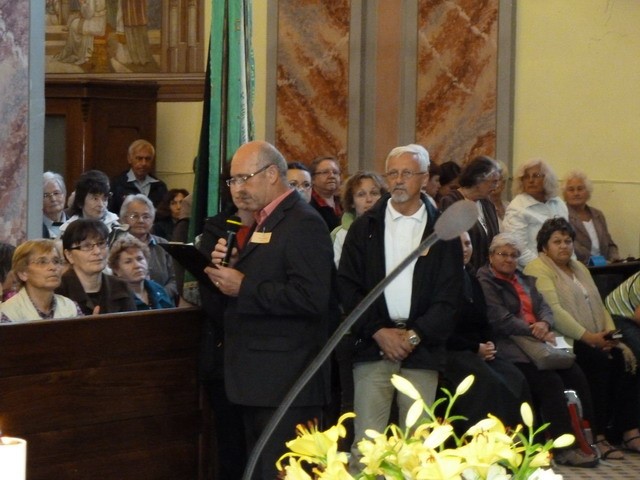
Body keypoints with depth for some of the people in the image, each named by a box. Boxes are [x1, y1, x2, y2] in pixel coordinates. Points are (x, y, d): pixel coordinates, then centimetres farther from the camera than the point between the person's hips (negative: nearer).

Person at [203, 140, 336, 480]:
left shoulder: (303, 224, -13)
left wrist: (243, 287, -19)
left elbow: (310, 297, -24)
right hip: (259, 381, 10)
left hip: (285, 385, -10)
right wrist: (227, 268, 3)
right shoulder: (265, 223, 19)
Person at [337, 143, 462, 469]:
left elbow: (449, 295, 3)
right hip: (372, 346, 0)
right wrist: (379, 331, -7)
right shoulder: (365, 227, 10)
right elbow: (347, 285, 4)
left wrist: (414, 335, -8)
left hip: (422, 349, 0)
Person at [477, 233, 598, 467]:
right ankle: (564, 448, -20)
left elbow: (544, 307, 16)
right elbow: (501, 320, -13)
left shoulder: (524, 279, 24)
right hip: (510, 348, -7)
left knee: (576, 375, -13)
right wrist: (535, 332, -16)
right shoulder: (484, 282, -1)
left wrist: (544, 324, -8)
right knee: (551, 382, -24)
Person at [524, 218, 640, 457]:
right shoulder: (538, 269, -2)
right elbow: (553, 310, -15)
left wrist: (611, 336, 0)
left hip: (595, 340, 7)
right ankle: (597, 436, -30)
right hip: (563, 341, -7)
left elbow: (599, 306, 18)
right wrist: (588, 337, -21)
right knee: (600, 361, -31)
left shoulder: (579, 268, 25)